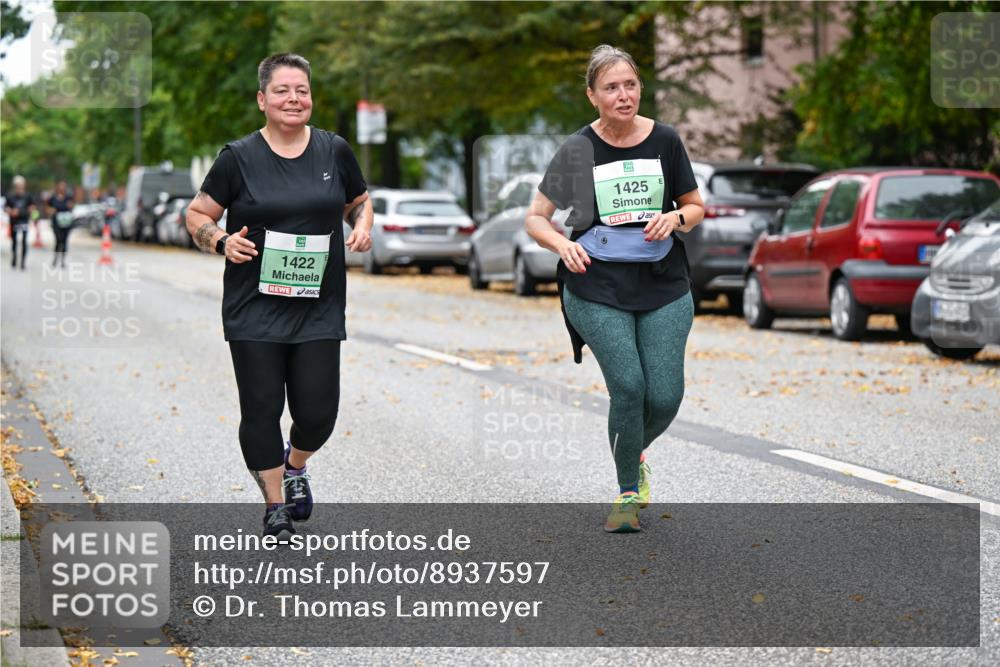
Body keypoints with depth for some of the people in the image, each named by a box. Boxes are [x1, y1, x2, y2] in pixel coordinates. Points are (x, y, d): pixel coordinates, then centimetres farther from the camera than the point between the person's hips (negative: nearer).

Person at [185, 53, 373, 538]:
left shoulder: (334, 151, 5)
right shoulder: (239, 157, -2)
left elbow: (359, 202, 20)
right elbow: (197, 216, 5)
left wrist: (363, 226, -2)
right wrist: (221, 242, -14)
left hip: (319, 308, 2)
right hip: (254, 310, -1)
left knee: (317, 411, -2)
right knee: (262, 409, 1)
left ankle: (295, 466, 32)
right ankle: (275, 505, 18)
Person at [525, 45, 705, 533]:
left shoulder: (664, 140, 4)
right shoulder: (578, 150, -1)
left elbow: (695, 207, 13)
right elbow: (535, 218, 4)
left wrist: (676, 218, -9)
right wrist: (563, 245, -15)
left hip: (664, 286, 2)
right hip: (597, 290, -2)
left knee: (665, 397, -5)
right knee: (629, 388, -13)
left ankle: (636, 453, 29)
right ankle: (628, 493, 8)